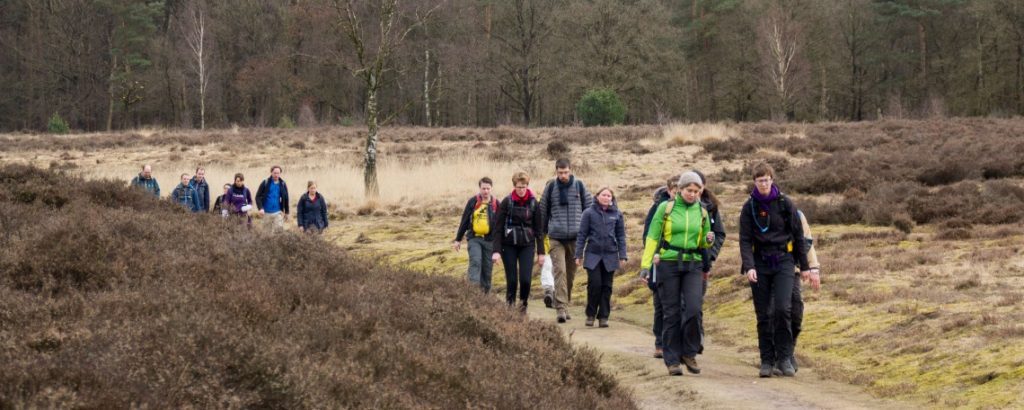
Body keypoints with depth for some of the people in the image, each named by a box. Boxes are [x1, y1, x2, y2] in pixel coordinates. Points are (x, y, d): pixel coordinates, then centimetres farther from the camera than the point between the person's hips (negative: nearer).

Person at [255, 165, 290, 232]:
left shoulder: (283, 184, 5)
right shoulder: (265, 183, -2)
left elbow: (285, 198, 14)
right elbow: (258, 196, -2)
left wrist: (286, 212, 16)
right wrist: (260, 208, -16)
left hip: (278, 212, 0)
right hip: (267, 213, 0)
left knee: (279, 229, -12)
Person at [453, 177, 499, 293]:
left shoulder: (495, 204, 4)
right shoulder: (473, 202, 0)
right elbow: (464, 221, 5)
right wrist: (458, 239, 6)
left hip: (490, 240, 2)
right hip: (474, 239, -2)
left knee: (487, 268, 6)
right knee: (475, 262, -21)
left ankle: (485, 293, 16)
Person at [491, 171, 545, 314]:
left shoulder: (533, 203, 1)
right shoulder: (507, 202, -4)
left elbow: (538, 229, 6)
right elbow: (498, 227, -4)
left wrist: (541, 252, 4)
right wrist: (496, 250, -12)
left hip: (527, 245, 1)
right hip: (509, 245, -1)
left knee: (525, 279, -10)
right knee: (512, 280, -3)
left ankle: (523, 305, 13)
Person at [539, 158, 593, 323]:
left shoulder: (579, 186, 3)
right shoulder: (551, 187, 3)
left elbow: (589, 207, 10)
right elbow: (543, 210, 12)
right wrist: (543, 231, 14)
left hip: (575, 237, 1)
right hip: (556, 237, -1)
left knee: (570, 273, 9)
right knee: (559, 271, -13)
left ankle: (565, 305, 23)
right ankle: (561, 309, -17)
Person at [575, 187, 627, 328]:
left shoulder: (617, 214, 7)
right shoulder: (589, 213, 2)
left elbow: (621, 236, 10)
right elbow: (582, 235, 4)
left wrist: (622, 255, 4)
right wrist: (579, 254, 1)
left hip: (610, 255, 2)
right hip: (593, 255, -2)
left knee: (606, 287, 3)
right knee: (594, 284, -9)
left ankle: (603, 316, 10)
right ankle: (590, 314, 6)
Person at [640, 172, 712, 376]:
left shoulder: (701, 212, 8)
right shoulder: (665, 208, -1)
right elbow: (652, 237, -1)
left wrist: (708, 241, -6)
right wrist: (645, 264, -8)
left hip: (693, 266, 2)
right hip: (668, 264, -2)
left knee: (694, 309, -14)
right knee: (671, 313, 0)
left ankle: (689, 353, 5)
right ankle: (672, 361, 7)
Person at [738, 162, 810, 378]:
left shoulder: (784, 204, 2)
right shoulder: (749, 207, 3)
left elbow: (798, 236, 8)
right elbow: (745, 240, 0)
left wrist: (804, 266, 8)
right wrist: (748, 266, -14)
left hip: (783, 262, -1)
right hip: (760, 264, 1)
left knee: (783, 308, -14)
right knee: (763, 314, 2)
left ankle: (784, 357, -4)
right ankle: (767, 360, 9)